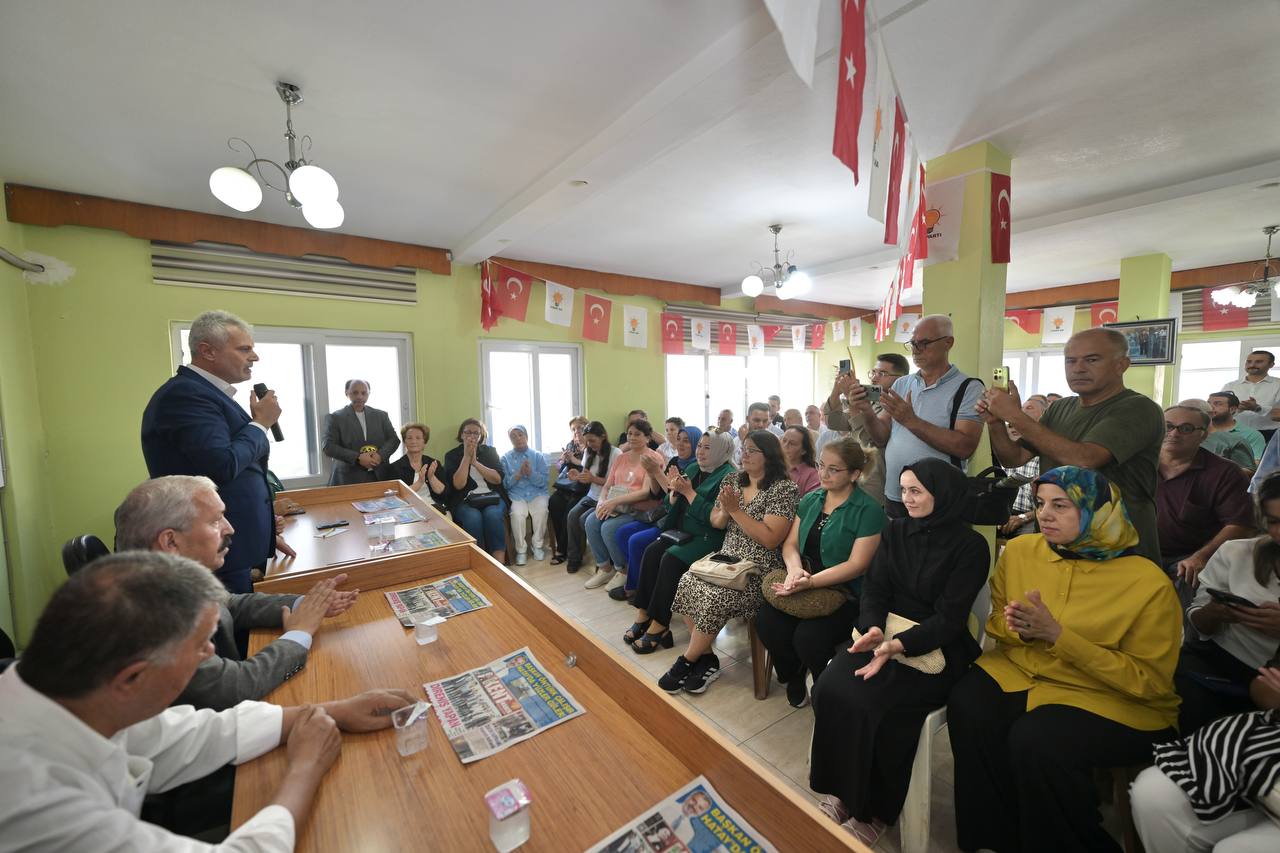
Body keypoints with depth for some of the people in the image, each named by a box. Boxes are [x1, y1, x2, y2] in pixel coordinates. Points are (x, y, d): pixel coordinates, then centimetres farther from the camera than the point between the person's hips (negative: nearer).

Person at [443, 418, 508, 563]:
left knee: (492, 515, -33)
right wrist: (466, 456, -8)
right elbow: (458, 484, -6)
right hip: (465, 501, 0)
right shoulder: (452, 456, 9)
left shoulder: (490, 451, 12)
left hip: (492, 497, 1)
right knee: (473, 518, -34)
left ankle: (499, 567, -29)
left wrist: (475, 462, -9)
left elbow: (498, 479, -1)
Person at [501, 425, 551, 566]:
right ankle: (521, 549, -10)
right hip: (516, 495, 0)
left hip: (537, 493, 1)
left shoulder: (538, 456, 8)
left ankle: (538, 545, -6)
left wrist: (530, 473, -17)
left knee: (541, 511, -29)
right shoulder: (505, 458, 8)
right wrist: (519, 474, -13)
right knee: (517, 514, -31)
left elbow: (544, 480, -1)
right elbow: (504, 484, 0)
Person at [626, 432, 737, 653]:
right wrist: (675, 491, -7)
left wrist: (689, 492, -15)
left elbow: (715, 518, -19)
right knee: (651, 552, -17)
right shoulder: (692, 470, 13)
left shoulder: (728, 477, -10)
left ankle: (658, 625, -14)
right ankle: (643, 614, -10)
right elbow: (671, 505, 15)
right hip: (683, 531, 7)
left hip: (709, 538, -7)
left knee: (671, 559, -26)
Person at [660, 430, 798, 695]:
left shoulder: (782, 488, -10)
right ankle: (706, 658, -2)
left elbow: (770, 539, -18)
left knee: (715, 597, -28)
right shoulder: (732, 481, 10)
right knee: (687, 583, -19)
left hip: (760, 569, -6)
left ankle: (686, 661, -3)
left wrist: (736, 510, -19)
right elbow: (715, 522, 15)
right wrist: (725, 511, -8)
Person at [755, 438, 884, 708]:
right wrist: (795, 568, -15)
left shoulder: (869, 511, -8)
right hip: (804, 581, 5)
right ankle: (794, 676, 11)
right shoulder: (810, 500, 10)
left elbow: (857, 565, -14)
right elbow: (790, 543, 8)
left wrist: (810, 581, -25)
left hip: (844, 591, -4)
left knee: (807, 637, -26)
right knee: (766, 620, -20)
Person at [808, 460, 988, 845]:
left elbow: (950, 618, -12)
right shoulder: (894, 531, 7)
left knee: (869, 703, -24)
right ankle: (844, 791, 3)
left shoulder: (970, 546, -7)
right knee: (830, 689, -19)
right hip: (883, 635, 4)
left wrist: (898, 645, -26)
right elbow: (874, 590, 3)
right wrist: (872, 629, -17)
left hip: (935, 650, -4)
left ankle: (874, 809, 3)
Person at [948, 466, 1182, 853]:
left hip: (1115, 699, -3)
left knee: (1034, 740, -30)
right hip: (1021, 670, 4)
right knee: (968, 705, -25)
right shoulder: (1019, 550, -2)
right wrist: (1019, 629, -14)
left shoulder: (1148, 582, -13)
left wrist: (1057, 635, -24)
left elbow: (1148, 681, -12)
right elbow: (996, 622, 10)